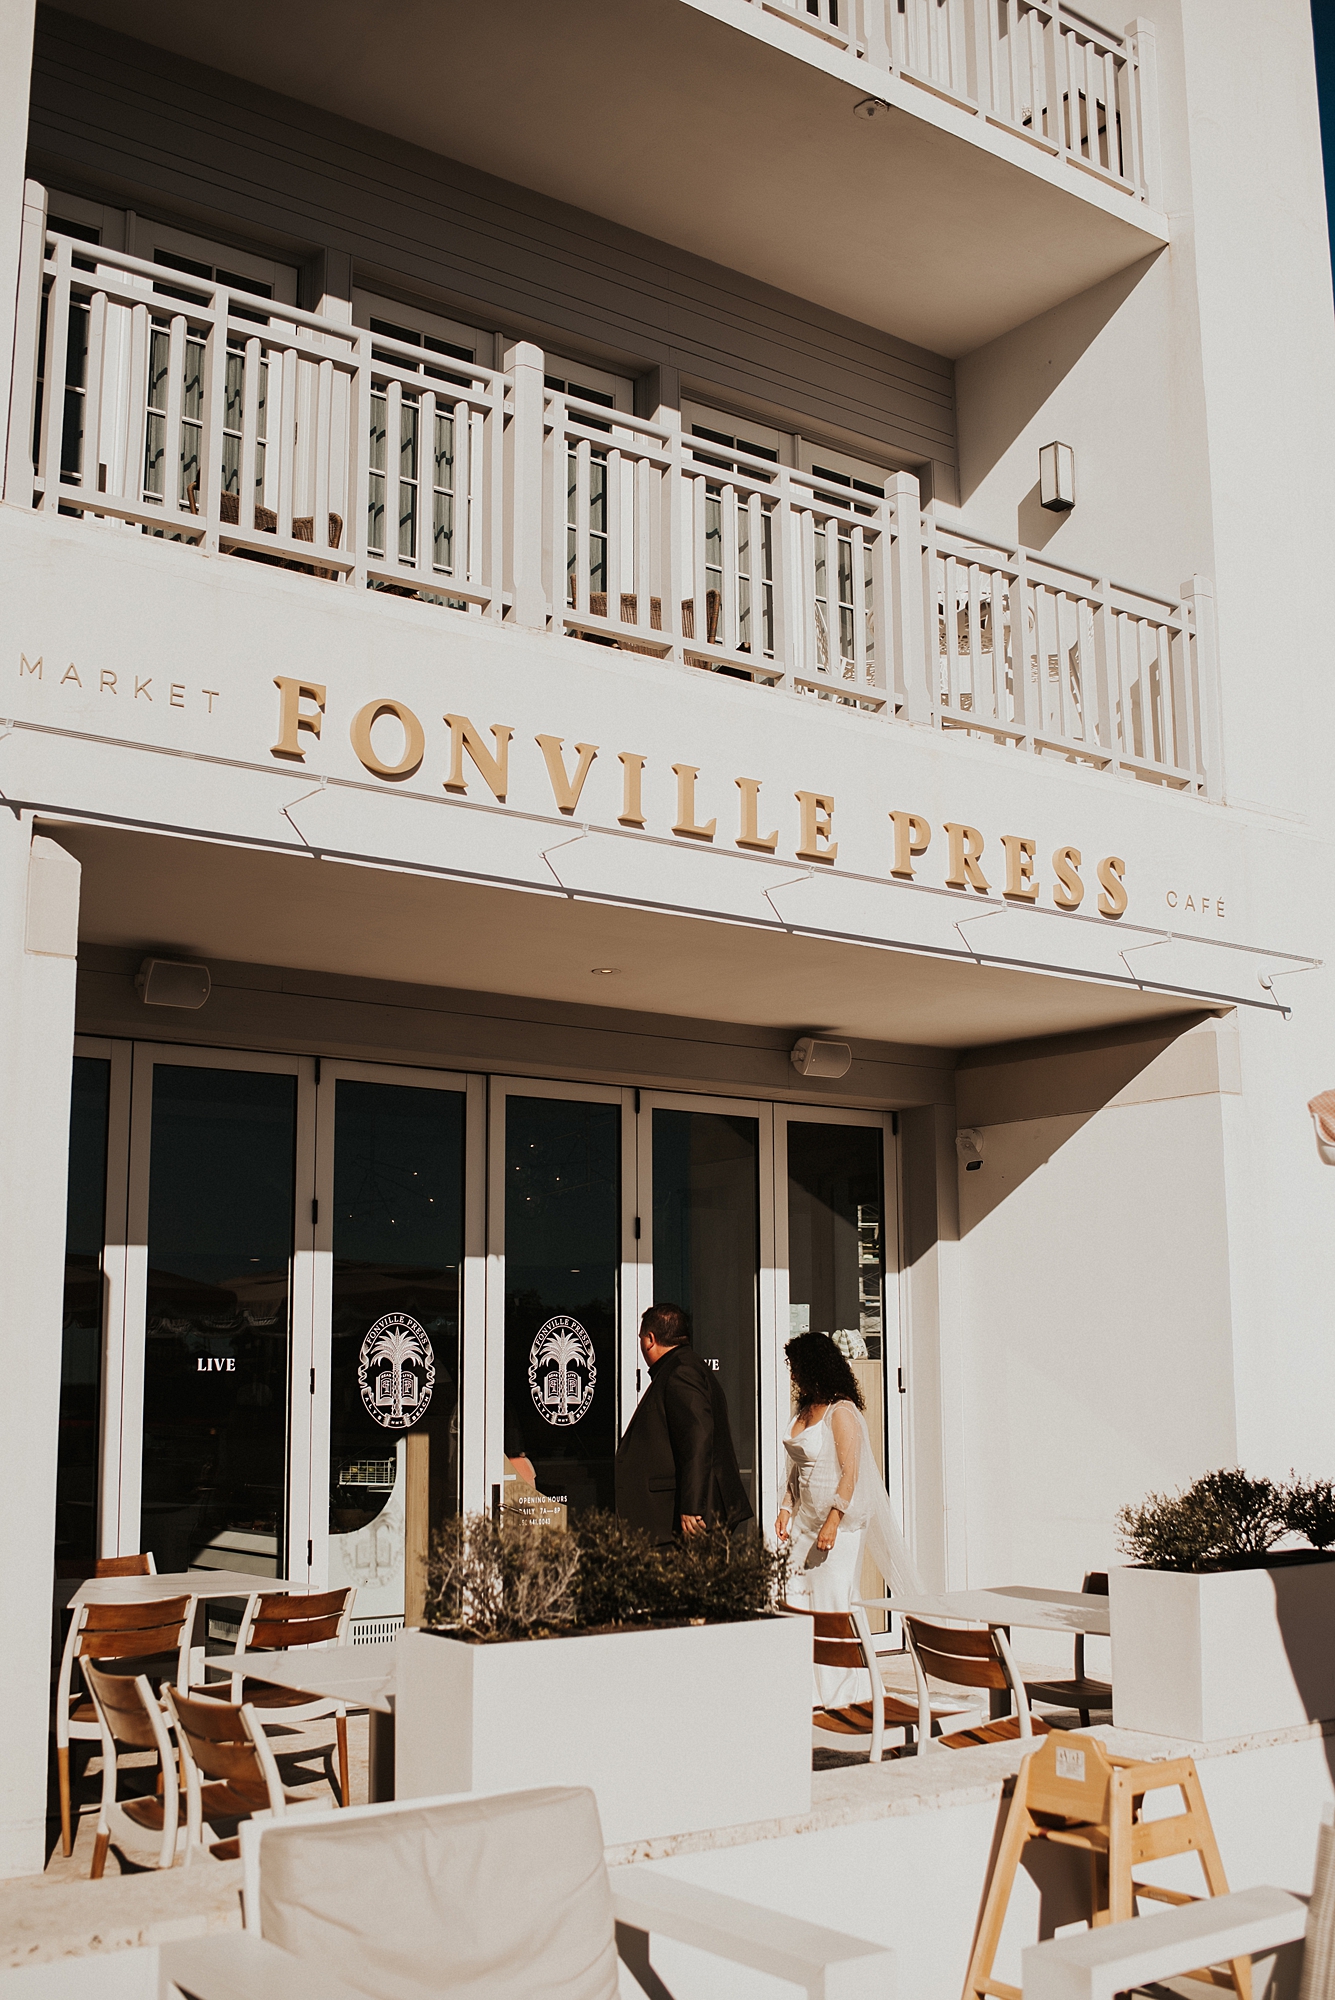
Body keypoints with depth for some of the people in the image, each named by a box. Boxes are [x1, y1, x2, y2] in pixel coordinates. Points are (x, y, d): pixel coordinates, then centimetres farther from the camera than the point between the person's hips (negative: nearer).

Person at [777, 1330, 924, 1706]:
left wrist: (833, 1522, -20)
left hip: (839, 1524, -8)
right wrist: (786, 1508, 9)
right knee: (799, 1602, 4)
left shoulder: (842, 1412, -12)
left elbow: (850, 1473, -16)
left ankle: (841, 1695, 6)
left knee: (832, 1603, -4)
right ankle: (807, 1689, 9)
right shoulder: (805, 1412, 13)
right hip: (805, 1521, 8)